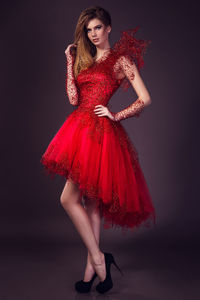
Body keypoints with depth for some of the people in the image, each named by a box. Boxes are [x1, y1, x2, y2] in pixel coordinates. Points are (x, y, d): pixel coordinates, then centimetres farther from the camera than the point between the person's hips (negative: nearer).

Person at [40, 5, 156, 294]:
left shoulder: (121, 59, -1)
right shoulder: (85, 59, 19)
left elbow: (145, 99, -6)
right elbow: (73, 98, 6)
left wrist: (116, 116, -7)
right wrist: (70, 62, 6)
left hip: (99, 132, -7)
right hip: (80, 128, 7)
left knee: (69, 198, -9)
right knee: (90, 200, 9)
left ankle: (97, 259, 6)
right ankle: (94, 266, 20)